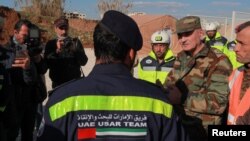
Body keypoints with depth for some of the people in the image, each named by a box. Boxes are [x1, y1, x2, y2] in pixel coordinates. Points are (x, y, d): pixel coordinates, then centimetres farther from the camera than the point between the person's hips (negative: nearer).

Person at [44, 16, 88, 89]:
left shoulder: (75, 42, 4)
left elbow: (83, 62, -3)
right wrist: (57, 51, -22)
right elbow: (47, 64, -9)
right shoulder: (51, 44, 3)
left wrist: (75, 51, -20)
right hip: (58, 84, 0)